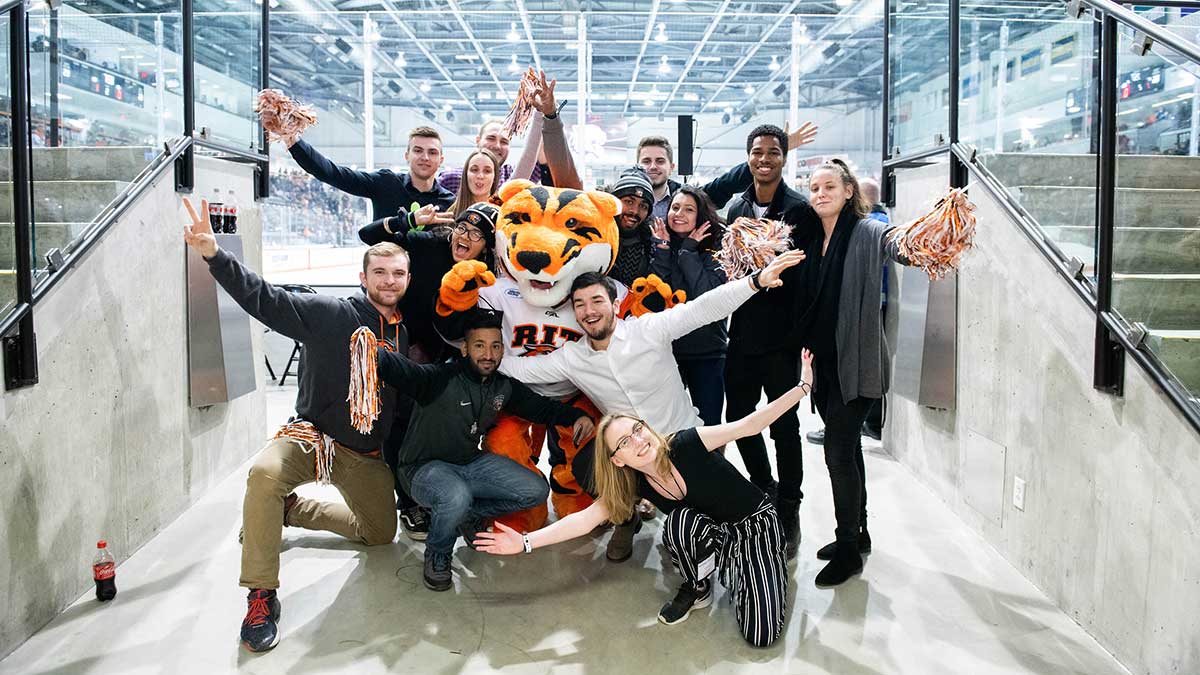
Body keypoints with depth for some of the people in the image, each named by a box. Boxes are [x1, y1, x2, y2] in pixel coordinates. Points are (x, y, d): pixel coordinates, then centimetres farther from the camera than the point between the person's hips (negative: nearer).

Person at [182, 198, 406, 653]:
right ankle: (261, 596, -22)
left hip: (368, 456, 5)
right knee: (265, 473, -36)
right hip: (313, 435, -5)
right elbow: (264, 298, -22)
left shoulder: (408, 334, 3)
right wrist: (215, 256, -36)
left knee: (380, 533, 15)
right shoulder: (331, 315, -11)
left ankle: (287, 509, 34)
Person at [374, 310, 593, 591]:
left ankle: (469, 513, 17)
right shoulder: (440, 378, -23)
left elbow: (540, 406, 14)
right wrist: (372, 351, -65)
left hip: (473, 462, 7)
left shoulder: (504, 387, 0)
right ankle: (437, 556, -6)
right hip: (426, 467, -6)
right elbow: (401, 370, -43)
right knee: (456, 497, -39)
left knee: (536, 491, -3)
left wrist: (576, 416, -2)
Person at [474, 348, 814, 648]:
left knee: (762, 635, -19)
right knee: (680, 521, -34)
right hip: (715, 534, 3)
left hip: (756, 523, -3)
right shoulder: (635, 484, -15)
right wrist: (526, 541, -26)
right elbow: (584, 519, -18)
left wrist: (802, 387, -32)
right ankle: (696, 587, -4)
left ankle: (729, 568, 9)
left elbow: (750, 424, -27)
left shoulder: (685, 445, -27)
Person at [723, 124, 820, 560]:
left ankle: (789, 512, 19)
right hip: (742, 332, 5)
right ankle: (765, 491, 35)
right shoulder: (737, 208, 10)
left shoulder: (799, 209, -7)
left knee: (784, 425, 3)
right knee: (738, 418, 13)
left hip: (781, 336, -5)